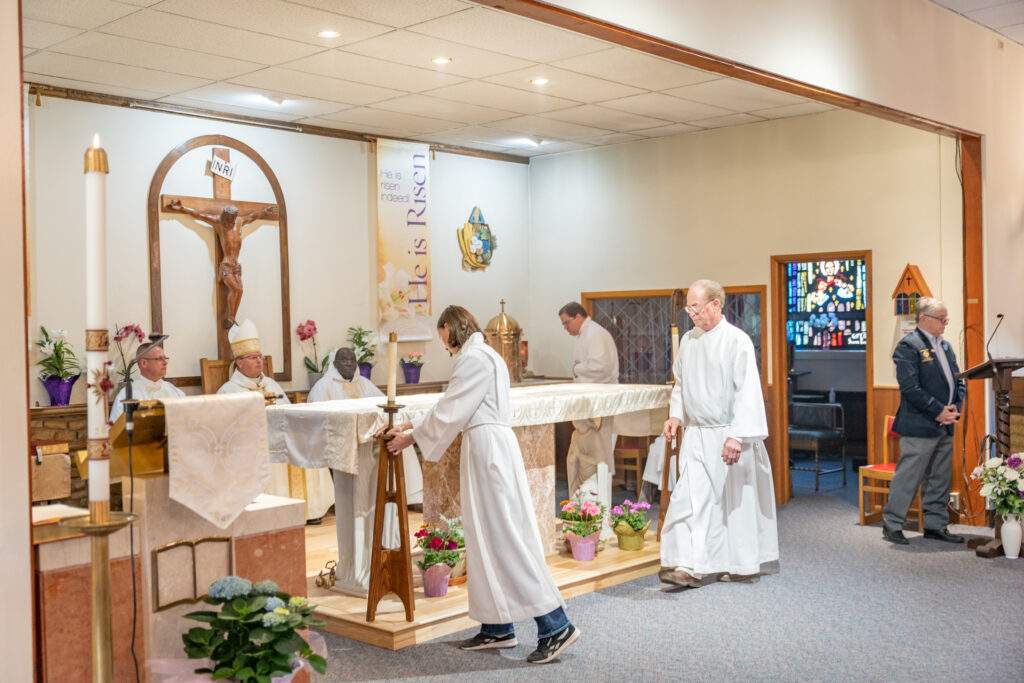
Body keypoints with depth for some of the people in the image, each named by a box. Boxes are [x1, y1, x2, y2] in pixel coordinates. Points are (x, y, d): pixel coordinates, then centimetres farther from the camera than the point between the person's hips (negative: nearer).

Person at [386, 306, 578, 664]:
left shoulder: (474, 358, -12)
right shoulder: (481, 355, 19)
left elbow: (449, 412, -11)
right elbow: (455, 410, 22)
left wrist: (412, 437, 1)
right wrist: (413, 426, 23)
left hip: (489, 448, -10)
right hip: (485, 449, 10)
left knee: (504, 536, -9)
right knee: (488, 538, 11)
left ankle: (555, 625, -7)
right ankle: (497, 628, 18)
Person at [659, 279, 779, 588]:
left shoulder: (737, 341, -12)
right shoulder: (688, 340, 7)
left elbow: (747, 392, -17)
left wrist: (736, 436, -23)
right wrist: (675, 415, 4)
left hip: (728, 435, -5)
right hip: (696, 435, 5)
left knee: (736, 500, 7)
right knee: (691, 497, -5)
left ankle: (743, 564, 22)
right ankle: (692, 566, -7)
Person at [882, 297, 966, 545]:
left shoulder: (945, 346, 16)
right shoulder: (908, 346, -11)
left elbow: (958, 381, 17)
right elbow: (910, 388, -18)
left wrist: (955, 407, -1)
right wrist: (938, 412, -17)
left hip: (945, 426, 9)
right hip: (920, 426, -8)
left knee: (941, 479, 13)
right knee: (908, 478, -4)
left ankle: (935, 526, 22)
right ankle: (891, 525, 6)